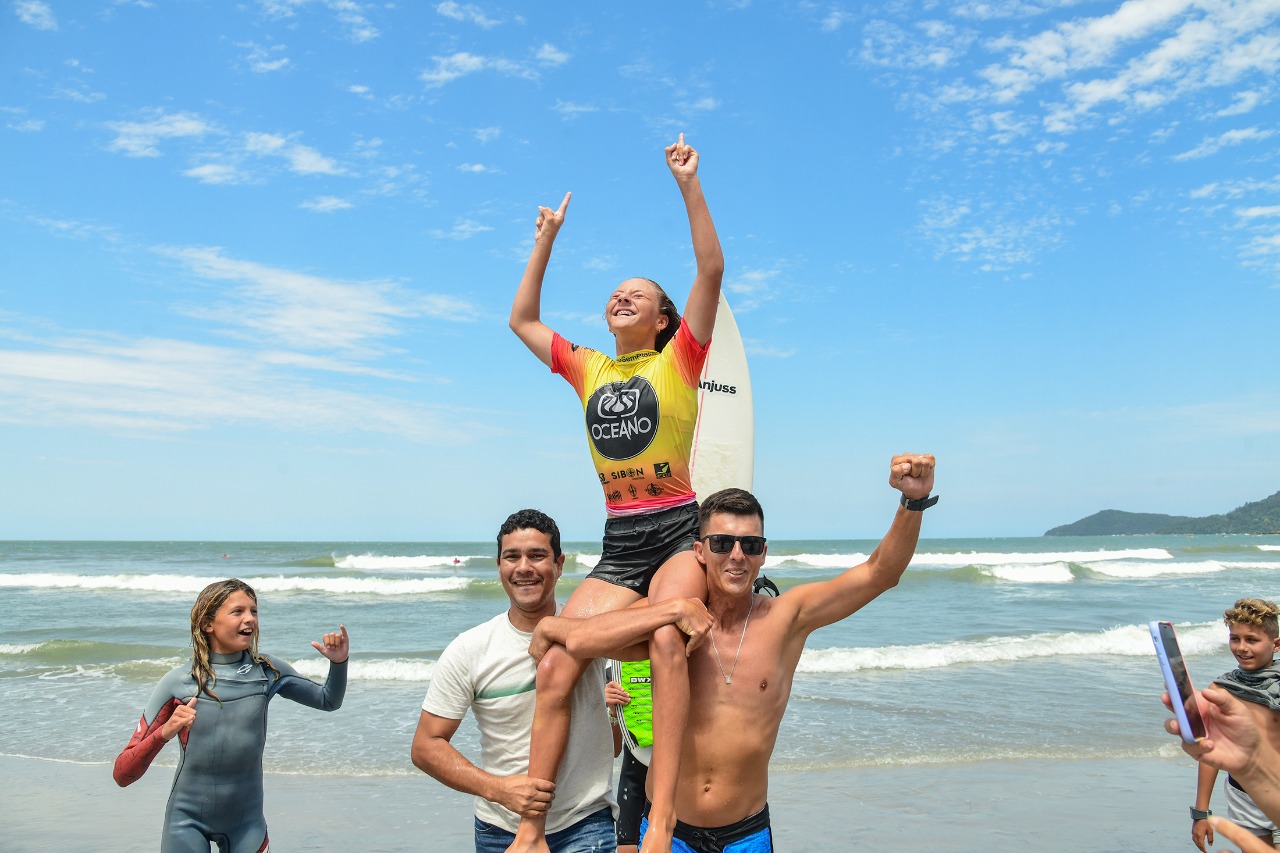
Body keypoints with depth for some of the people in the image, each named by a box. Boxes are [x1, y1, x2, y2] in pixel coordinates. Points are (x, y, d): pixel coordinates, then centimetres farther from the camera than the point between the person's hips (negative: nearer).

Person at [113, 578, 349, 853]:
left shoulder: (267, 671, -6)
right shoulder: (177, 683, -12)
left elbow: (328, 701, 7)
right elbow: (123, 775, -13)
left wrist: (338, 662, -12)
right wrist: (164, 733, -31)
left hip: (246, 822, 2)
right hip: (188, 820, -2)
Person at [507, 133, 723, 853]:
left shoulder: (679, 359, 5)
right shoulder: (590, 369, 17)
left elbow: (711, 271, -6)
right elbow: (523, 320, 25)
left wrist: (690, 184, -6)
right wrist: (547, 241, 25)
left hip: (679, 531, -4)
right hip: (618, 546, 4)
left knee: (666, 636, -33)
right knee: (554, 670, -10)